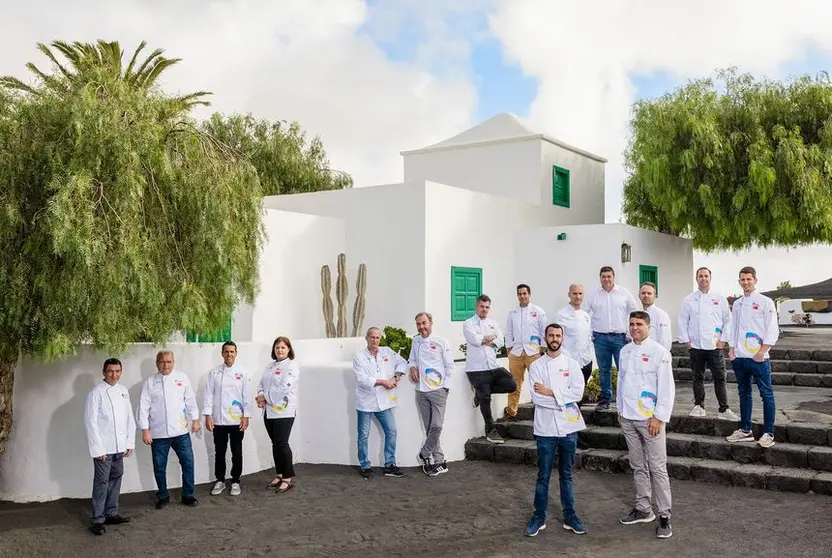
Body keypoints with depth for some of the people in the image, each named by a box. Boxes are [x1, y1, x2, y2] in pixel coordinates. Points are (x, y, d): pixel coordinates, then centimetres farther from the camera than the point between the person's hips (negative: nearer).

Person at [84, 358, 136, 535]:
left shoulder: (123, 391, 9)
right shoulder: (96, 393, -9)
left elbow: (129, 418, 12)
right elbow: (91, 422, -12)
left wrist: (130, 443, 7)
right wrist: (98, 449, -15)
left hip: (119, 447, 6)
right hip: (103, 448, -6)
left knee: (115, 480, 14)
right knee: (102, 483, -2)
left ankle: (111, 514, 25)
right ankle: (98, 520, 5)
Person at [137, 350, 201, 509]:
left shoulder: (182, 378, 3)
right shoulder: (149, 382, 0)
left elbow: (190, 400, 7)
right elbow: (143, 407, -2)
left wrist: (195, 419, 4)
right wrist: (145, 430, -6)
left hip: (181, 431, 1)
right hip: (158, 434, -1)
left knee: (188, 463, 3)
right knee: (159, 467, 9)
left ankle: (188, 495, 17)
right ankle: (163, 497, 26)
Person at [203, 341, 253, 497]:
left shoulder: (243, 373, 0)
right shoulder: (214, 373, 2)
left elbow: (247, 396, -2)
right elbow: (209, 394, 0)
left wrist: (246, 416, -7)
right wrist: (208, 416, -7)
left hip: (237, 420, -1)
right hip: (218, 420, 1)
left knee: (237, 453, 7)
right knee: (219, 452, 10)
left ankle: (235, 481, 19)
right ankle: (220, 481, 23)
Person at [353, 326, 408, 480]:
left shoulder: (387, 352, 6)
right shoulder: (359, 357, -7)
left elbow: (402, 363, 12)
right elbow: (362, 379, -16)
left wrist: (395, 377, -5)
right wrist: (384, 382, -15)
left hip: (383, 401, 4)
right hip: (366, 402, -4)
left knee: (391, 431, 4)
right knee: (364, 436, 4)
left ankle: (390, 465, 14)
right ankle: (365, 467, 15)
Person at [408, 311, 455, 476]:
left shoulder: (441, 342, -2)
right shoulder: (416, 341, 13)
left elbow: (450, 366, 0)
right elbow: (412, 359, 24)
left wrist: (445, 386, -6)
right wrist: (412, 367, 2)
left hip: (438, 389, -4)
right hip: (421, 390, 4)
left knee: (436, 426, -11)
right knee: (428, 428, 4)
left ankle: (425, 453, 10)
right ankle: (439, 462, 12)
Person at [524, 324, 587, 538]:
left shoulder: (572, 364, 2)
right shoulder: (536, 366, -2)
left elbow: (578, 392, -9)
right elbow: (537, 398, -12)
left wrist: (550, 392, -13)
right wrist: (562, 398, -14)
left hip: (568, 427, 1)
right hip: (546, 428, -1)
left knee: (566, 475, 14)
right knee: (543, 476, 8)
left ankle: (570, 516, 23)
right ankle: (539, 517, 18)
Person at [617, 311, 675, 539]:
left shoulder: (659, 352, -9)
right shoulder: (625, 351, 9)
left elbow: (667, 388, -11)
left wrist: (659, 417, -15)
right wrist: (620, 410, 13)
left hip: (650, 418, -6)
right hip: (628, 417, 6)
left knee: (658, 467, -4)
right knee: (638, 466, 14)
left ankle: (664, 516, 4)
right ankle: (643, 509, 25)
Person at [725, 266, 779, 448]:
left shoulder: (765, 302, -4)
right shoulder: (737, 304, 13)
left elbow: (772, 330, -8)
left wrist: (761, 352, -13)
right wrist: (731, 349, 7)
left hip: (758, 358, -6)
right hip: (739, 357, 6)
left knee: (766, 394, -2)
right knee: (744, 394, 13)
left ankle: (768, 433, 4)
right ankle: (745, 430, 21)